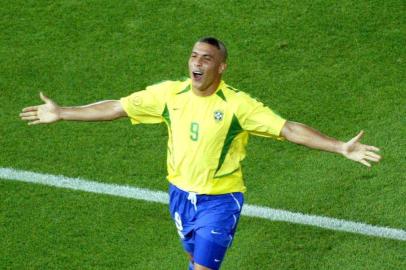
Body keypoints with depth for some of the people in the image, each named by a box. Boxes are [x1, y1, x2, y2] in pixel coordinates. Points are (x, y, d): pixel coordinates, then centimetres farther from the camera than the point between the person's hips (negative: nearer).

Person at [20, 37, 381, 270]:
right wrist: (61, 113, 3)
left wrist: (342, 147, -30)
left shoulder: (237, 104, -18)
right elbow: (116, 107, 1)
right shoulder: (170, 93, -6)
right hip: (181, 194, 5)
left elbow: (289, 129, -21)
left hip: (220, 200, -5)